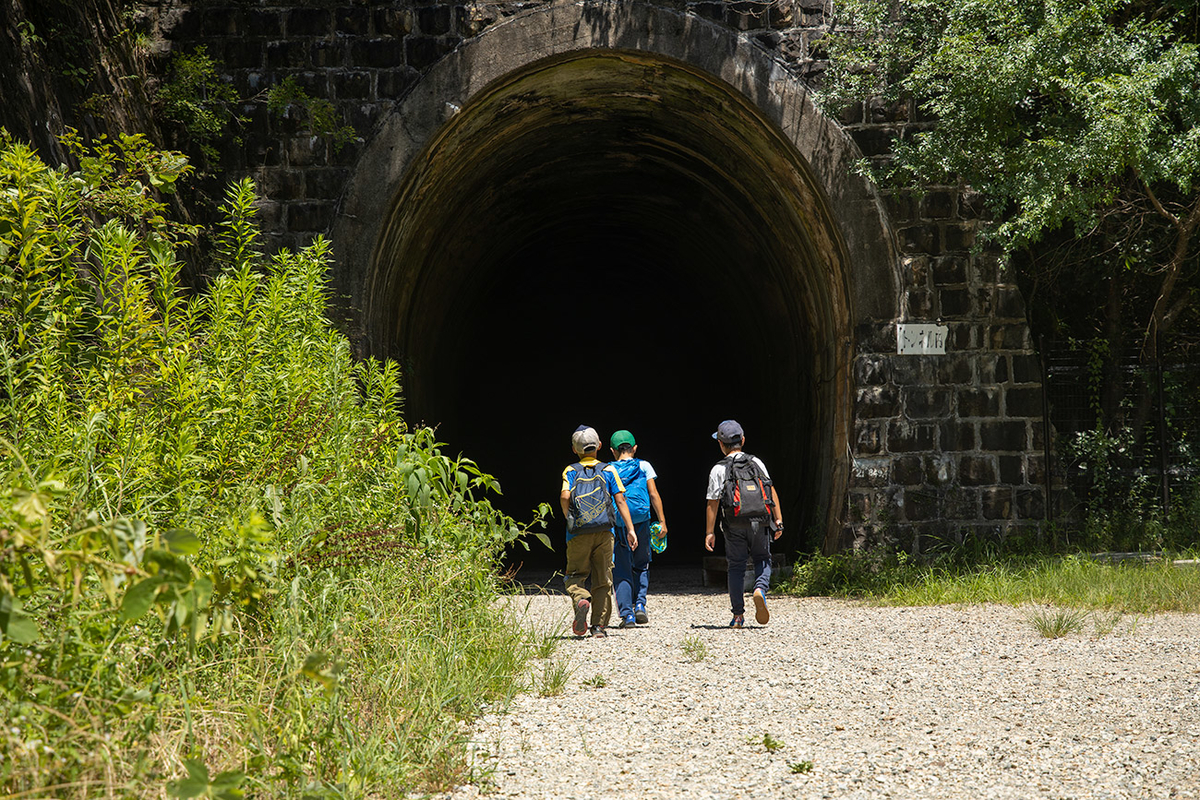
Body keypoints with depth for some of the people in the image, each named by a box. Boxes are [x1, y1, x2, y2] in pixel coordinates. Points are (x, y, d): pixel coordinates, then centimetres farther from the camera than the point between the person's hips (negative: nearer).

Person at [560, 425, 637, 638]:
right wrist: (630, 529, -1)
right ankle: (599, 626, 5)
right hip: (604, 532, 1)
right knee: (602, 579, 8)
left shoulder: (570, 471, 5)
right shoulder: (608, 470, 7)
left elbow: (565, 496, -12)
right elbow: (620, 500, 0)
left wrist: (568, 518, 5)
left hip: (578, 534, -1)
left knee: (575, 576, 10)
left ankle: (580, 600, -23)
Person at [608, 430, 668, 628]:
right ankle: (639, 605, 0)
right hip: (641, 522, 0)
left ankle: (627, 614, -4)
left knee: (621, 570, 4)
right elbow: (654, 495, 1)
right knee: (641, 566, 18)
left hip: (616, 523, 0)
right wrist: (662, 521, 4)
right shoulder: (644, 467, 6)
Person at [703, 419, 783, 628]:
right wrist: (778, 520, 6)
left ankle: (738, 615, 7)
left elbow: (713, 503, -6)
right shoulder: (756, 462, 5)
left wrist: (709, 532, -2)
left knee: (736, 566, 8)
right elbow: (772, 492, 2)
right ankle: (760, 590, -14)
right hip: (760, 522, 1)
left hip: (735, 526, -1)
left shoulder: (719, 470, -3)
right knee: (763, 560, 17)